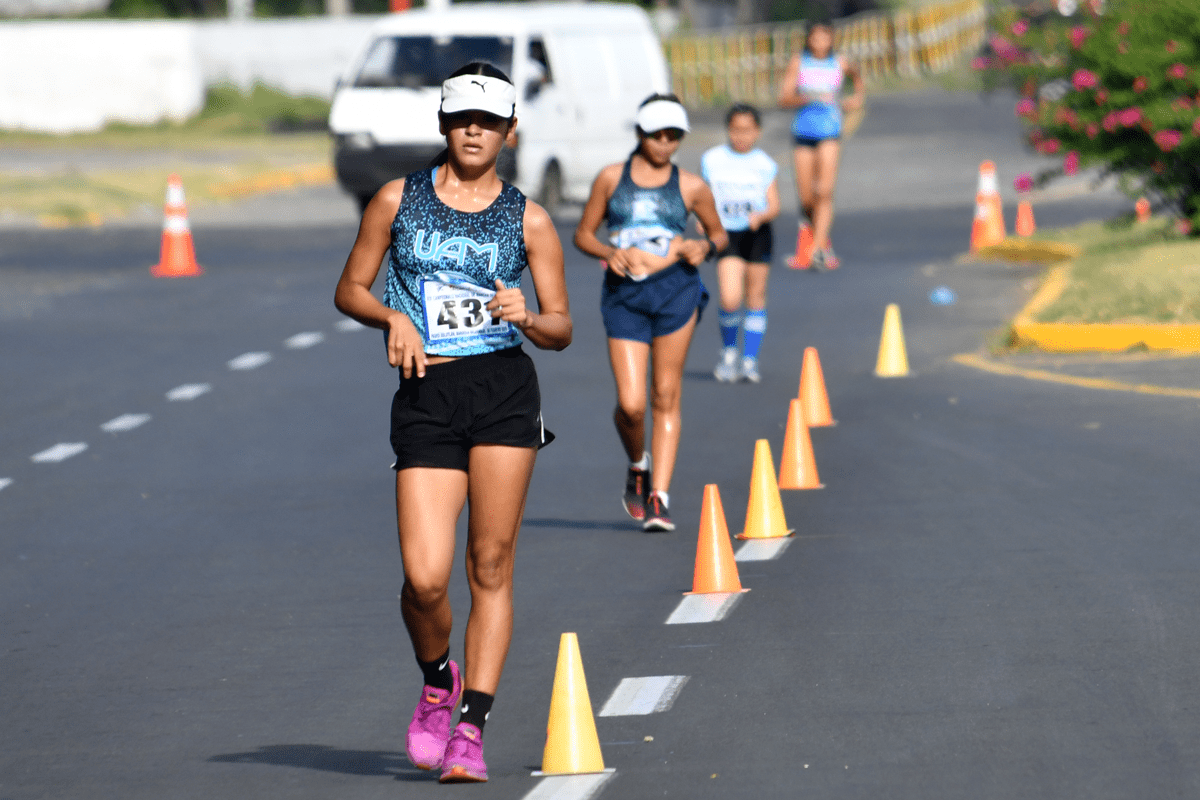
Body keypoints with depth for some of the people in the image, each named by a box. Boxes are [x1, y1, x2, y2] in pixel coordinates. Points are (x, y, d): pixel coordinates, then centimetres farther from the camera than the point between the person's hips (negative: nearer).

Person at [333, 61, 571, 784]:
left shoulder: (528, 220, 7)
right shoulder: (398, 200, 8)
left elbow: (561, 329, 9)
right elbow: (350, 291, 14)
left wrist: (525, 316, -13)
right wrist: (394, 318, -6)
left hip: (505, 393, 0)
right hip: (425, 399, 0)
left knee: (491, 566, -3)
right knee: (425, 577, -10)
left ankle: (472, 729, 4)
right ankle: (439, 683, 21)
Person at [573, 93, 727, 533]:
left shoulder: (690, 187, 6)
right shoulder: (611, 178, 7)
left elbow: (719, 234, 18)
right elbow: (583, 234, 11)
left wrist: (703, 246, -4)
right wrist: (609, 253, -9)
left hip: (674, 289, 0)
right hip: (623, 294, 0)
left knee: (666, 398, 0)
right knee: (631, 404, -8)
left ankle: (658, 498, 2)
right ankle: (638, 467, 24)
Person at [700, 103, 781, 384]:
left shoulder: (765, 164, 2)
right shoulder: (712, 160, 2)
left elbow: (774, 205, 0)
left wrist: (761, 216, -21)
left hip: (758, 234, 1)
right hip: (727, 234, -1)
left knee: (756, 297, 5)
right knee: (730, 299, -15)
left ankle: (750, 359, 17)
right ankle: (728, 350, 11)